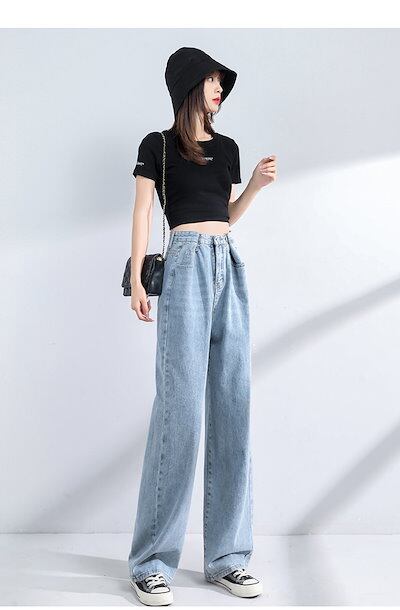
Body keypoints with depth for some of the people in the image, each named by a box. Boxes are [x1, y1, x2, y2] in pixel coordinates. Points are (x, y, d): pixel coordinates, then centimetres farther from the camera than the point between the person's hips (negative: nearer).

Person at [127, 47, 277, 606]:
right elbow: (143, 211, 1)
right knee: (181, 407, -13)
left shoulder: (227, 148, 22)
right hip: (188, 264, -5)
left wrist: (258, 183, 10)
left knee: (233, 408, 0)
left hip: (230, 266, 6)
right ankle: (152, 562, -4)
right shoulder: (158, 145, 7)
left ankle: (226, 557, 7)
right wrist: (137, 279, -8)